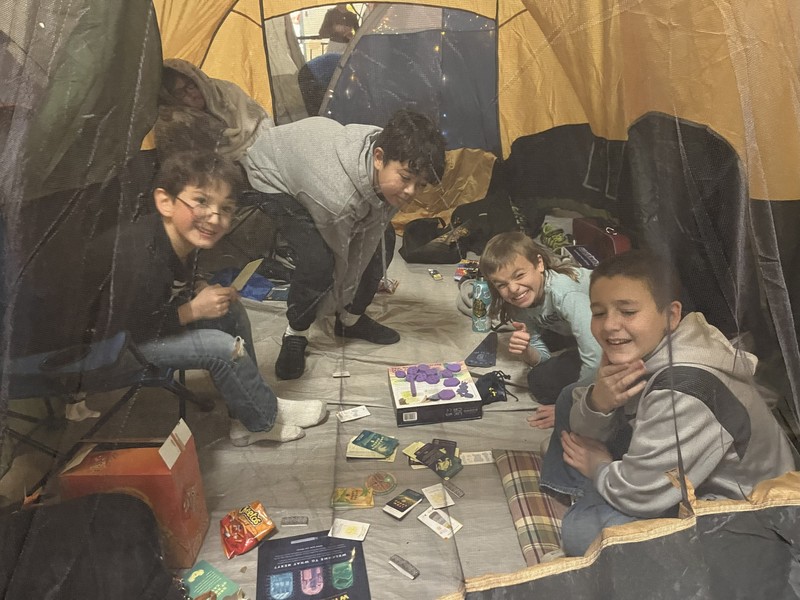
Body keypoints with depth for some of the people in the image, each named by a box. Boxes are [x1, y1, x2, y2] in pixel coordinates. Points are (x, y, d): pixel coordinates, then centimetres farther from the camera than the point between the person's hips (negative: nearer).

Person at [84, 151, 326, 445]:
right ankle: (266, 418, 5)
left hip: (144, 319, 8)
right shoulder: (139, 261, -35)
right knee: (221, 347, -21)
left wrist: (199, 292, -11)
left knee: (231, 310, -1)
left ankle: (245, 420, 8)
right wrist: (193, 310, -24)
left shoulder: (182, 238, -10)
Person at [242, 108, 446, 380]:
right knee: (318, 261, -28)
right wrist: (339, 301, -4)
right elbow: (338, 259, -21)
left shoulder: (392, 150, -23)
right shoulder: (339, 195, -42)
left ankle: (352, 319, 20)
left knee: (382, 239, 0)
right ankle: (295, 335, 0)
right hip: (270, 175, -7)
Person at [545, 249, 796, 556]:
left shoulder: (684, 391, -34)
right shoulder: (639, 353, -9)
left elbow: (639, 494, -29)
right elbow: (584, 433, -3)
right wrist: (597, 402, -25)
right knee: (571, 396, 3)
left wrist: (599, 467, -8)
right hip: (678, 474, 9)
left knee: (582, 530, -27)